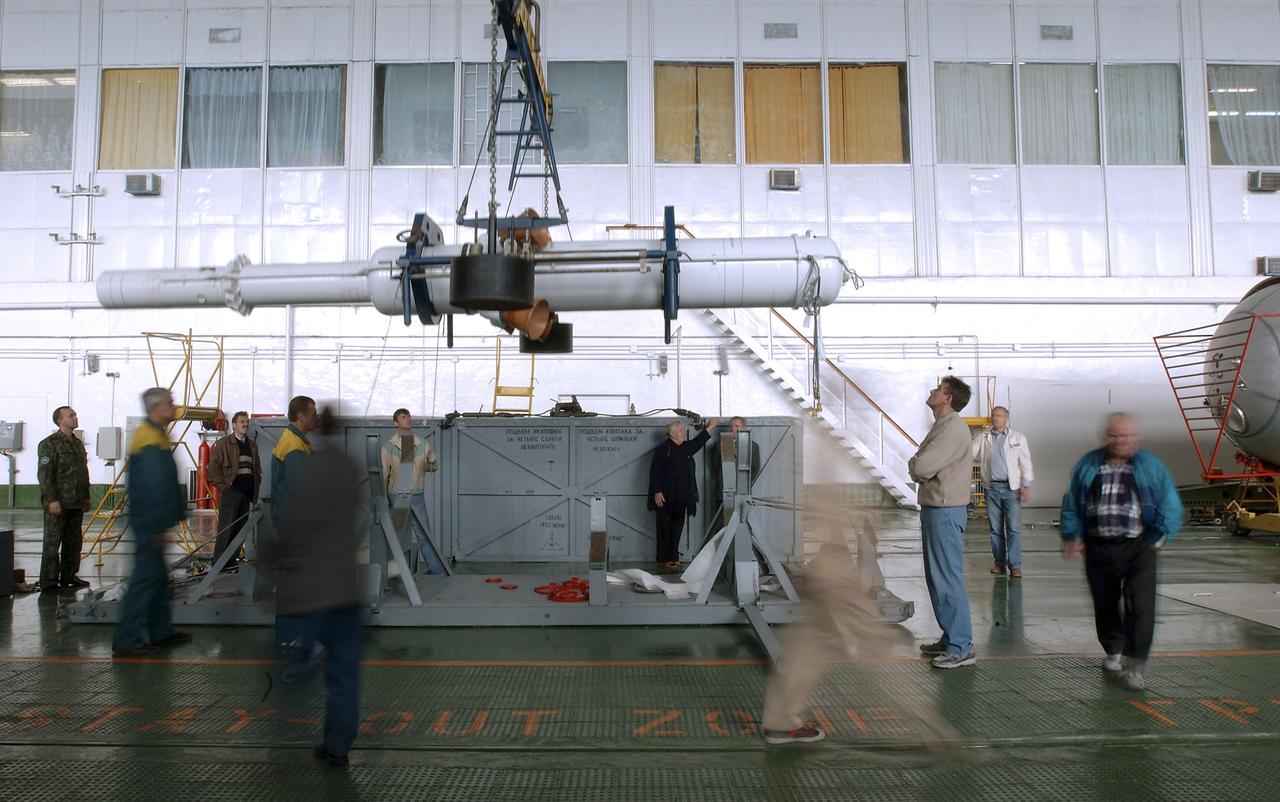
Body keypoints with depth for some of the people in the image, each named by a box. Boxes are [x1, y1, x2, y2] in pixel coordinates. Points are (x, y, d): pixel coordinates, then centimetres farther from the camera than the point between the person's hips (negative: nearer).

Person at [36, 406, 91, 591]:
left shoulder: (78, 444, 16)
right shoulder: (49, 444, -7)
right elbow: (44, 474, -13)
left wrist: (86, 497, 18)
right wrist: (52, 499, -19)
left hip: (76, 503, 7)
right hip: (57, 503, -7)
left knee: (73, 541, 11)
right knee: (52, 542, -3)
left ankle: (69, 576, 20)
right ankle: (49, 581, 1)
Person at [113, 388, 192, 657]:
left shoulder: (156, 435, 15)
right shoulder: (150, 439, -17)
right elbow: (154, 487, -22)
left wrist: (178, 511, 21)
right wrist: (157, 526, -23)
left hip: (152, 522, 11)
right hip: (151, 522, -11)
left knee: (156, 575, 15)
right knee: (146, 577, -7)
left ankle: (161, 632, 24)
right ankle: (126, 641, -2)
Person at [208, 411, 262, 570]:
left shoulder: (252, 445, 17)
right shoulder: (223, 443, 0)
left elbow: (257, 469, 19)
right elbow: (214, 467, -6)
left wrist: (255, 490, 11)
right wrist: (223, 486, -11)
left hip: (247, 493, 6)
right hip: (231, 491, -6)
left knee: (239, 529, 8)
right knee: (225, 529, -5)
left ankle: (231, 563, 15)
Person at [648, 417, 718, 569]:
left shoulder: (685, 448, 15)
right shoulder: (663, 449, -9)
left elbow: (697, 443, 33)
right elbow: (655, 472, -12)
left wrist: (709, 428, 29)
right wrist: (657, 492, -19)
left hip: (681, 498, 8)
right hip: (666, 497, -8)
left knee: (677, 526, 10)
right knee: (665, 527, -2)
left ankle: (674, 557, 18)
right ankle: (663, 559, 3)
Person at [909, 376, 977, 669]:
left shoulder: (952, 429, -17)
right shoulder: (942, 426, 17)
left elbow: (921, 467, -24)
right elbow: (923, 469, 16)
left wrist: (912, 464, -3)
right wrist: (918, 467, -5)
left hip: (945, 512, -11)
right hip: (935, 510, 11)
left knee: (948, 579, -6)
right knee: (938, 578, 16)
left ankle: (961, 648, 0)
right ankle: (950, 638, 26)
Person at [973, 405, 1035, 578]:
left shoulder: (1018, 438, 4)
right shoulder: (983, 438, 9)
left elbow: (1026, 463, 3)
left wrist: (1026, 486, -4)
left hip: (1012, 487, -2)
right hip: (992, 487, 2)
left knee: (1014, 528, -6)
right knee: (995, 528, 7)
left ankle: (1015, 565, -2)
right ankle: (1000, 562, 15)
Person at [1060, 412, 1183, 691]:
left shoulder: (1150, 465, 1)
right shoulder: (1088, 465, 6)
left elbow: (1170, 505, 3)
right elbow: (1071, 504, 13)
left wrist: (1160, 535, -5)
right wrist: (1071, 535, 8)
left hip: (1138, 547, -2)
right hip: (1098, 548, 2)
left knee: (1141, 606, -10)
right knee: (1105, 605, 12)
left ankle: (1135, 665, -3)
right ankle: (1114, 652, 33)